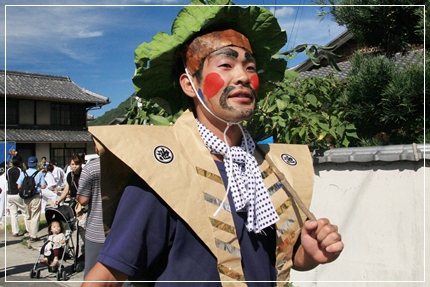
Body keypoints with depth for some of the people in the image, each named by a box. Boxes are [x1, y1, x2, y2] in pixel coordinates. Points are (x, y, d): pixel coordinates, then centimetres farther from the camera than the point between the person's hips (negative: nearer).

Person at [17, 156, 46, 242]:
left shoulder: (23, 173, -2)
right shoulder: (39, 173, -8)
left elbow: (19, 186, -3)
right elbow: (43, 186, -10)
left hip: (26, 197, 3)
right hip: (36, 197, -3)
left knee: (28, 216, 18)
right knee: (35, 217, 2)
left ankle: (31, 234, 25)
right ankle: (33, 236, 2)